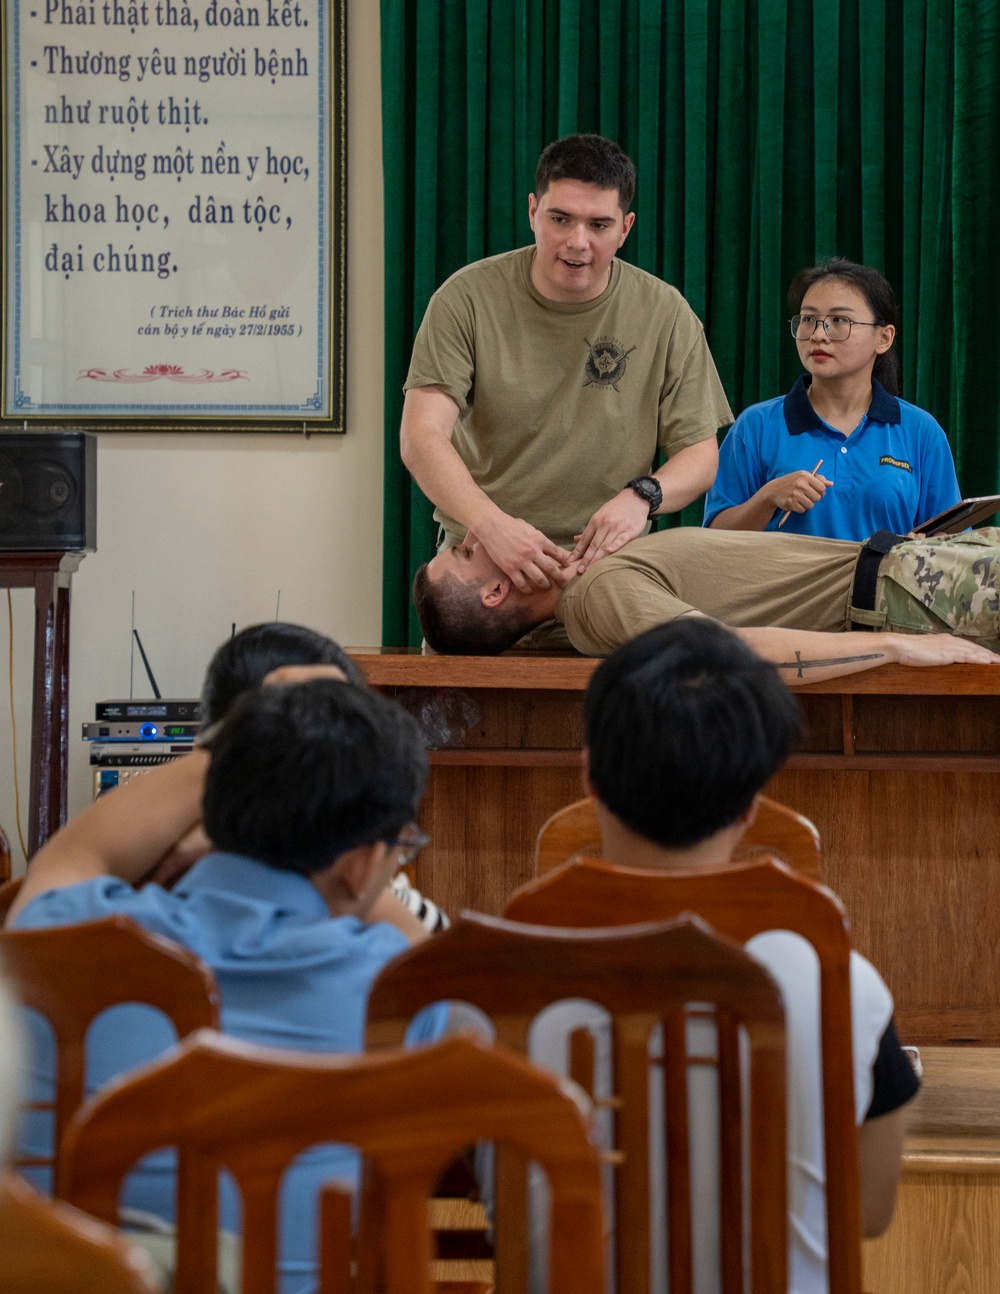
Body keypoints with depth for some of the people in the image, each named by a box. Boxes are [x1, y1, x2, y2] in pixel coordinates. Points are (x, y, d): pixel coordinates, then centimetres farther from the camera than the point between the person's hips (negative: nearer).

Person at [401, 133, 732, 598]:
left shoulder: (666, 315, 2)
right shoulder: (468, 298, -3)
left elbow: (702, 454, 5)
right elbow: (422, 437, -12)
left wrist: (642, 495, -19)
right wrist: (493, 524, -30)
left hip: (606, 560, 1)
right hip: (480, 556, -1)